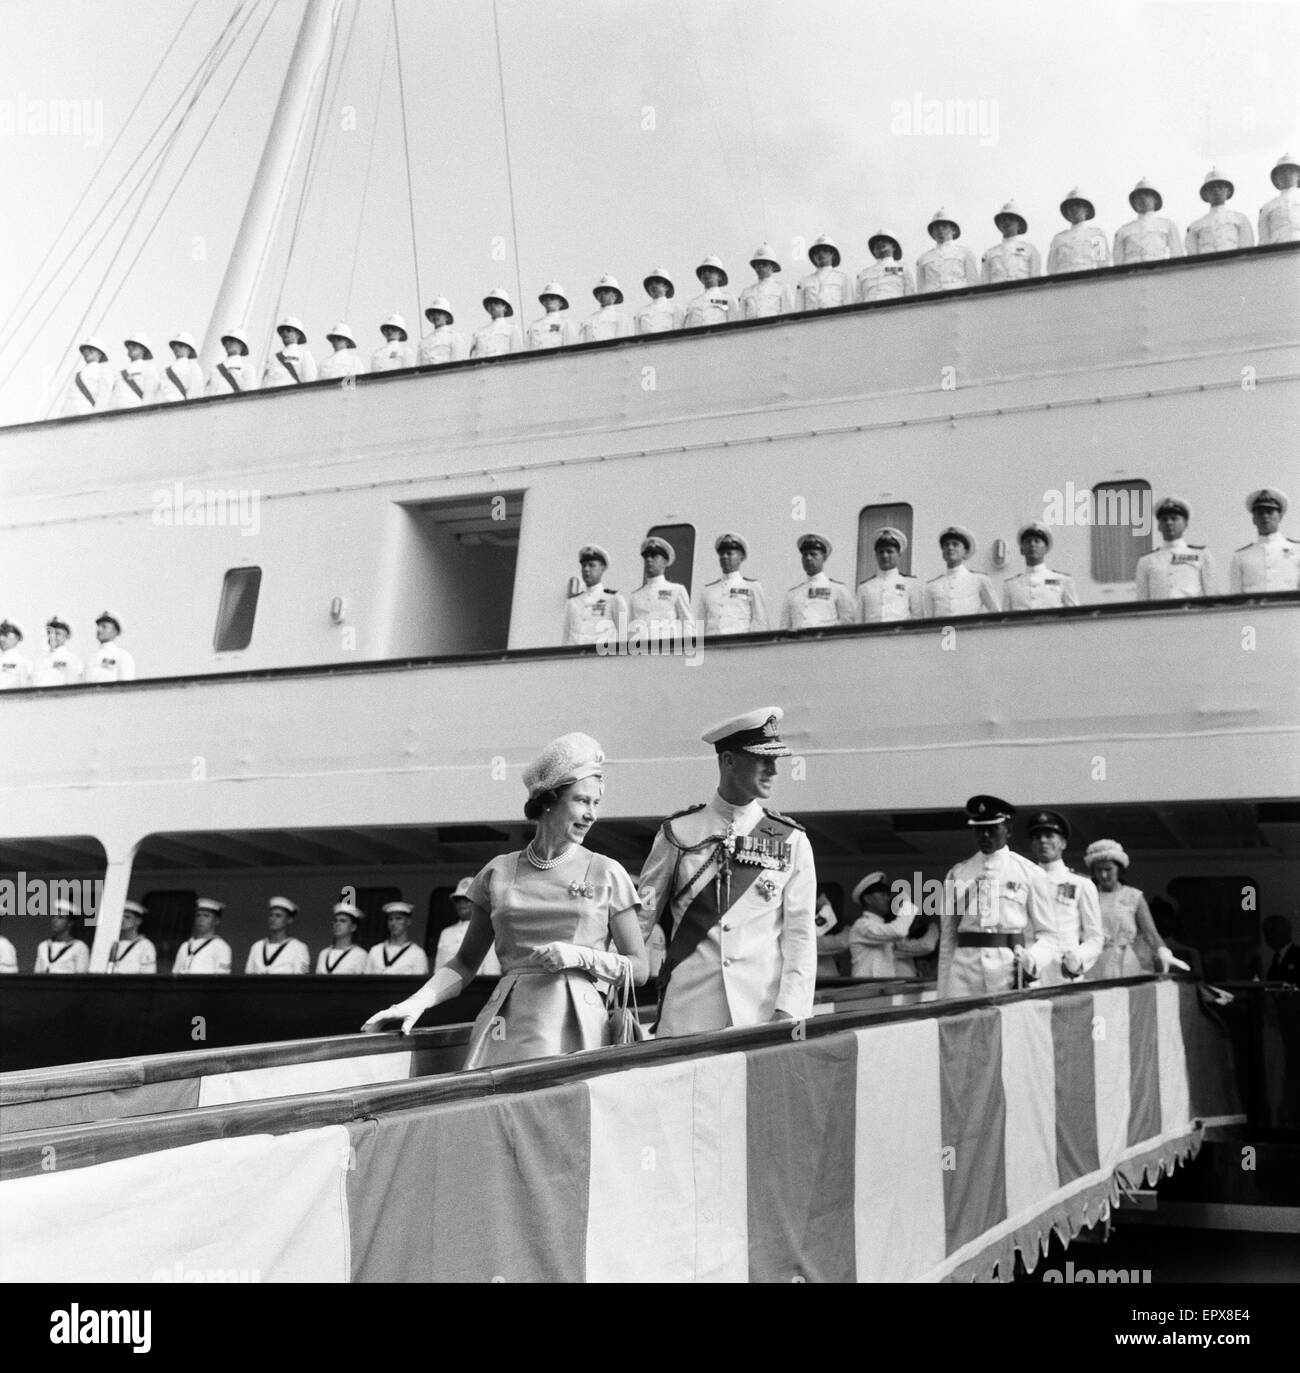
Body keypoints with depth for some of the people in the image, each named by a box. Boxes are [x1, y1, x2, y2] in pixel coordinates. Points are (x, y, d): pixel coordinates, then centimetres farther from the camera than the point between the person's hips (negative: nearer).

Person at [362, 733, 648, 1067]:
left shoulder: (607, 874, 8)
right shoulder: (500, 871, 12)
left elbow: (638, 969, 9)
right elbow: (466, 962, 17)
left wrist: (582, 956, -7)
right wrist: (417, 1002, 3)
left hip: (576, 1027, -1)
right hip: (508, 1024, 1)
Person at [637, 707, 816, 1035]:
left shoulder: (791, 841, 5)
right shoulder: (677, 833, 4)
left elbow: (800, 935, 2)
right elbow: (641, 917, 8)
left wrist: (787, 1013, -8)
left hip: (764, 1016, 1)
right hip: (688, 1016, 0)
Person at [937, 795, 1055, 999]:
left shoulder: (1030, 874, 8)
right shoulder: (957, 874, 13)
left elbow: (1046, 934, 9)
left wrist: (1031, 958, -13)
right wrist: (942, 996, 8)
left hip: (1010, 970, -1)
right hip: (965, 969, 1)